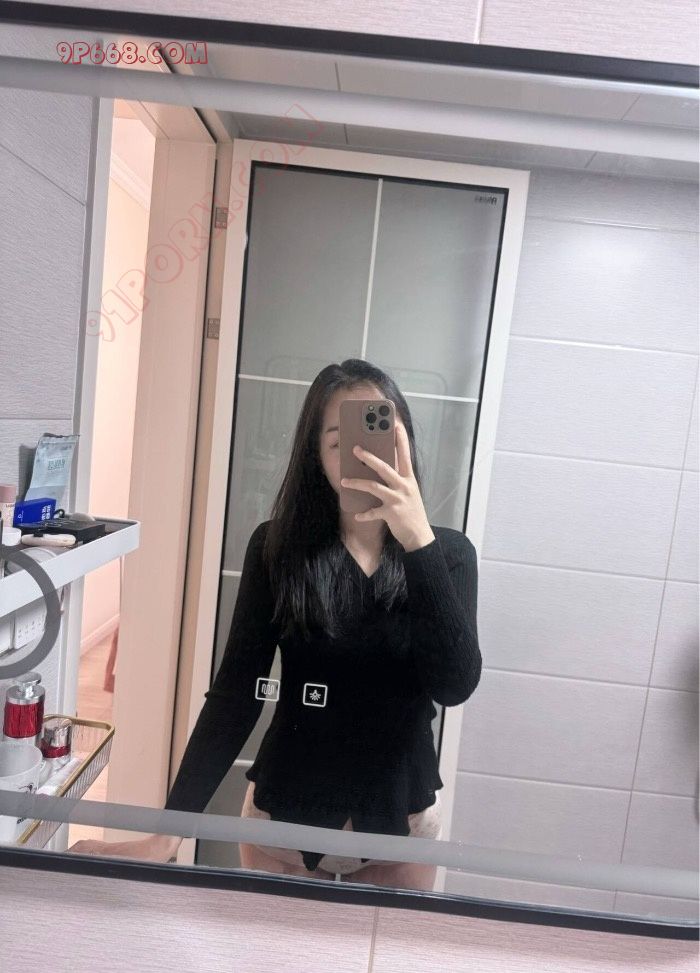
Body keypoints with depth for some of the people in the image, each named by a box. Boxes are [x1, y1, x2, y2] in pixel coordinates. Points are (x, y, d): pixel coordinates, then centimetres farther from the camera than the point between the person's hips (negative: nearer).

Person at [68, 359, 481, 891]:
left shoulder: (447, 552, -10)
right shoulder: (279, 546, -13)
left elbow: (455, 685, -23)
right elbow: (234, 694, -11)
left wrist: (418, 539, -32)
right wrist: (170, 829, -16)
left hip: (401, 815, 1)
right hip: (286, 810, 0)